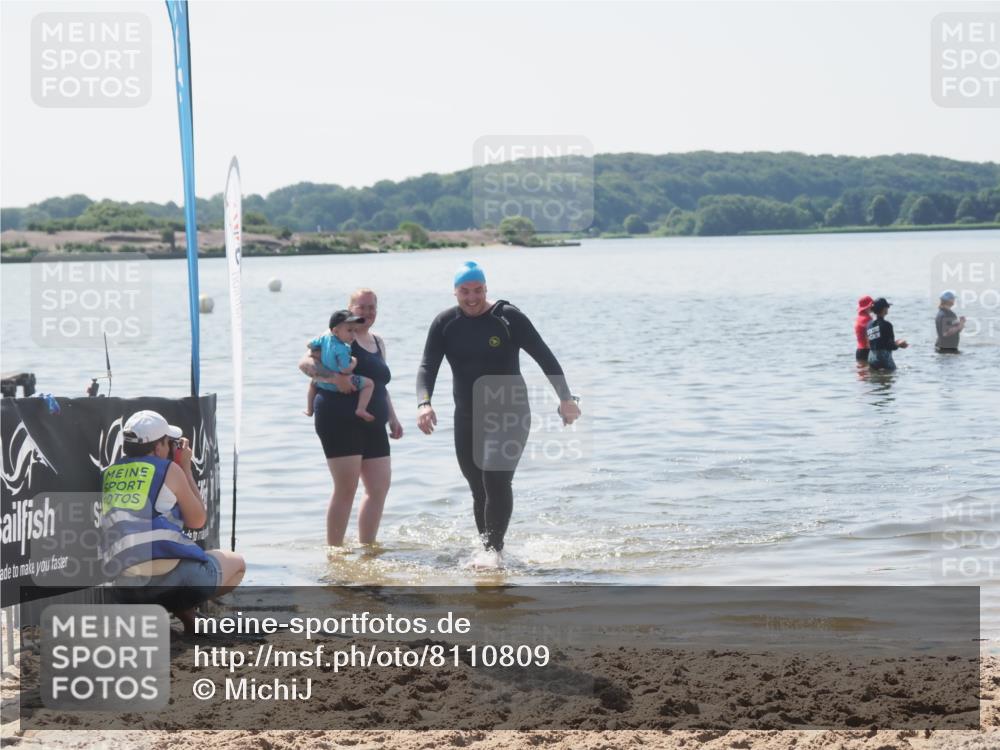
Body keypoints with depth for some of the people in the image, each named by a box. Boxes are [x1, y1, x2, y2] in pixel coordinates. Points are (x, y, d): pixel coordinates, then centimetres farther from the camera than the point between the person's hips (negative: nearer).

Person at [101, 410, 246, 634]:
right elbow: (197, 520, 12)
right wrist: (186, 468, 20)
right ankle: (182, 608, -1)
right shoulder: (168, 469, 1)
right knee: (237, 564, 23)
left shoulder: (108, 474, 13)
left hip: (126, 589, 5)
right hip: (173, 577, -5)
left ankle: (145, 609, 9)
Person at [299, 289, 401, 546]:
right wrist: (335, 377, -26)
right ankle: (334, 550, -2)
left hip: (372, 426, 8)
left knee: (380, 487, 6)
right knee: (346, 489, -9)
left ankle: (366, 547, 16)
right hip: (340, 422, -8)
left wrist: (392, 418, 21)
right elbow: (305, 362, -13)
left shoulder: (378, 343, 20)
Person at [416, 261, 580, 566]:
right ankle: (488, 551, 20)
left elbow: (545, 357, -6)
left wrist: (565, 397, -13)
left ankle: (495, 549, -12)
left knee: (496, 481, -19)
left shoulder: (508, 317, -7)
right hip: (467, 419, 4)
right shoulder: (445, 324, 1)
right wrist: (424, 403, -25)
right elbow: (427, 367, -6)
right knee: (479, 489, 7)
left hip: (510, 415, -4)